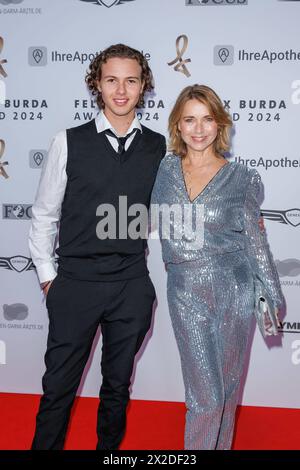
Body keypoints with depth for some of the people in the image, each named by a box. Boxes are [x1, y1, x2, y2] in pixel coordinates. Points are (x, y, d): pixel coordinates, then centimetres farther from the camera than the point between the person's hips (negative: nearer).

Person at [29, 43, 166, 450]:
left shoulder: (159, 148, 2)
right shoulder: (69, 142, -4)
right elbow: (44, 215, 1)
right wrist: (48, 276, 1)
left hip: (133, 286, 2)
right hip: (75, 284, -2)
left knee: (118, 385, 18)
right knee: (59, 386, 8)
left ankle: (110, 445, 39)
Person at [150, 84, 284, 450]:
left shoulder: (241, 178, -1)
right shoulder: (163, 170, 2)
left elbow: (254, 238, 4)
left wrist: (273, 294, 6)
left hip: (233, 290, 0)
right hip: (185, 292, 0)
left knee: (227, 386, 12)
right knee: (205, 392, 0)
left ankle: (221, 446, 33)